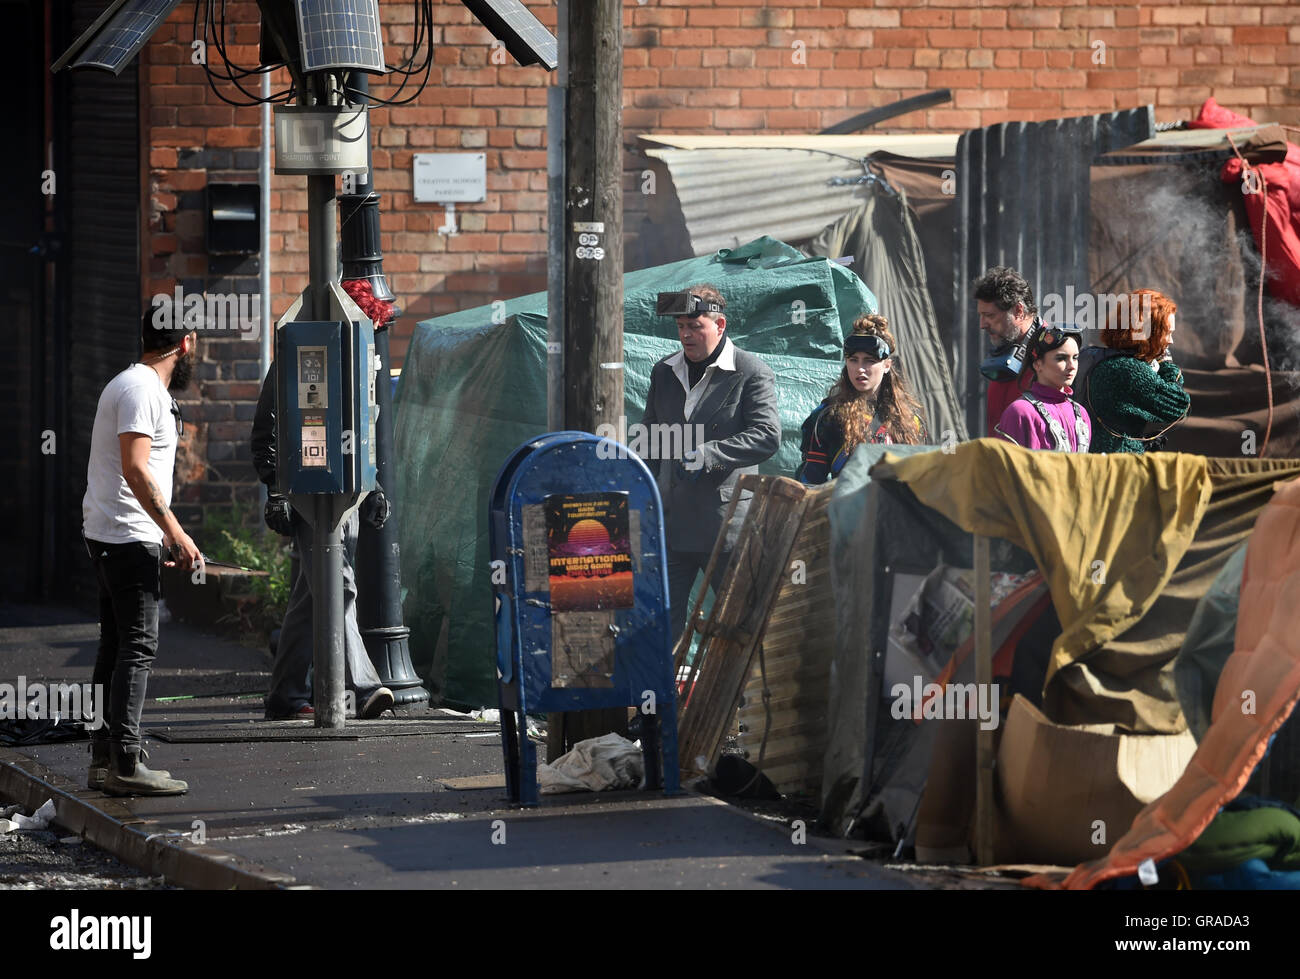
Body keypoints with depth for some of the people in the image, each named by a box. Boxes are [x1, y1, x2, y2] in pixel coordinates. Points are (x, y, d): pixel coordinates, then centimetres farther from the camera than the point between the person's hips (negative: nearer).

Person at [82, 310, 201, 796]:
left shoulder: (141, 386, 19)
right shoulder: (142, 390, -14)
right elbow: (135, 469, -23)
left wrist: (164, 531, 27)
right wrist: (175, 532, -23)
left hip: (108, 535, 11)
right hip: (128, 538, -11)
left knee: (117, 646, 11)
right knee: (137, 647, -10)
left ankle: (104, 759, 14)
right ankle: (125, 764, -12)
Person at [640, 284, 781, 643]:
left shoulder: (753, 374, -5)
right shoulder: (663, 372, 13)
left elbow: (767, 436, -14)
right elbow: (649, 440, 19)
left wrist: (708, 455, -23)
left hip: (727, 518, -5)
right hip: (671, 520, 5)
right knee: (662, 617, 2)